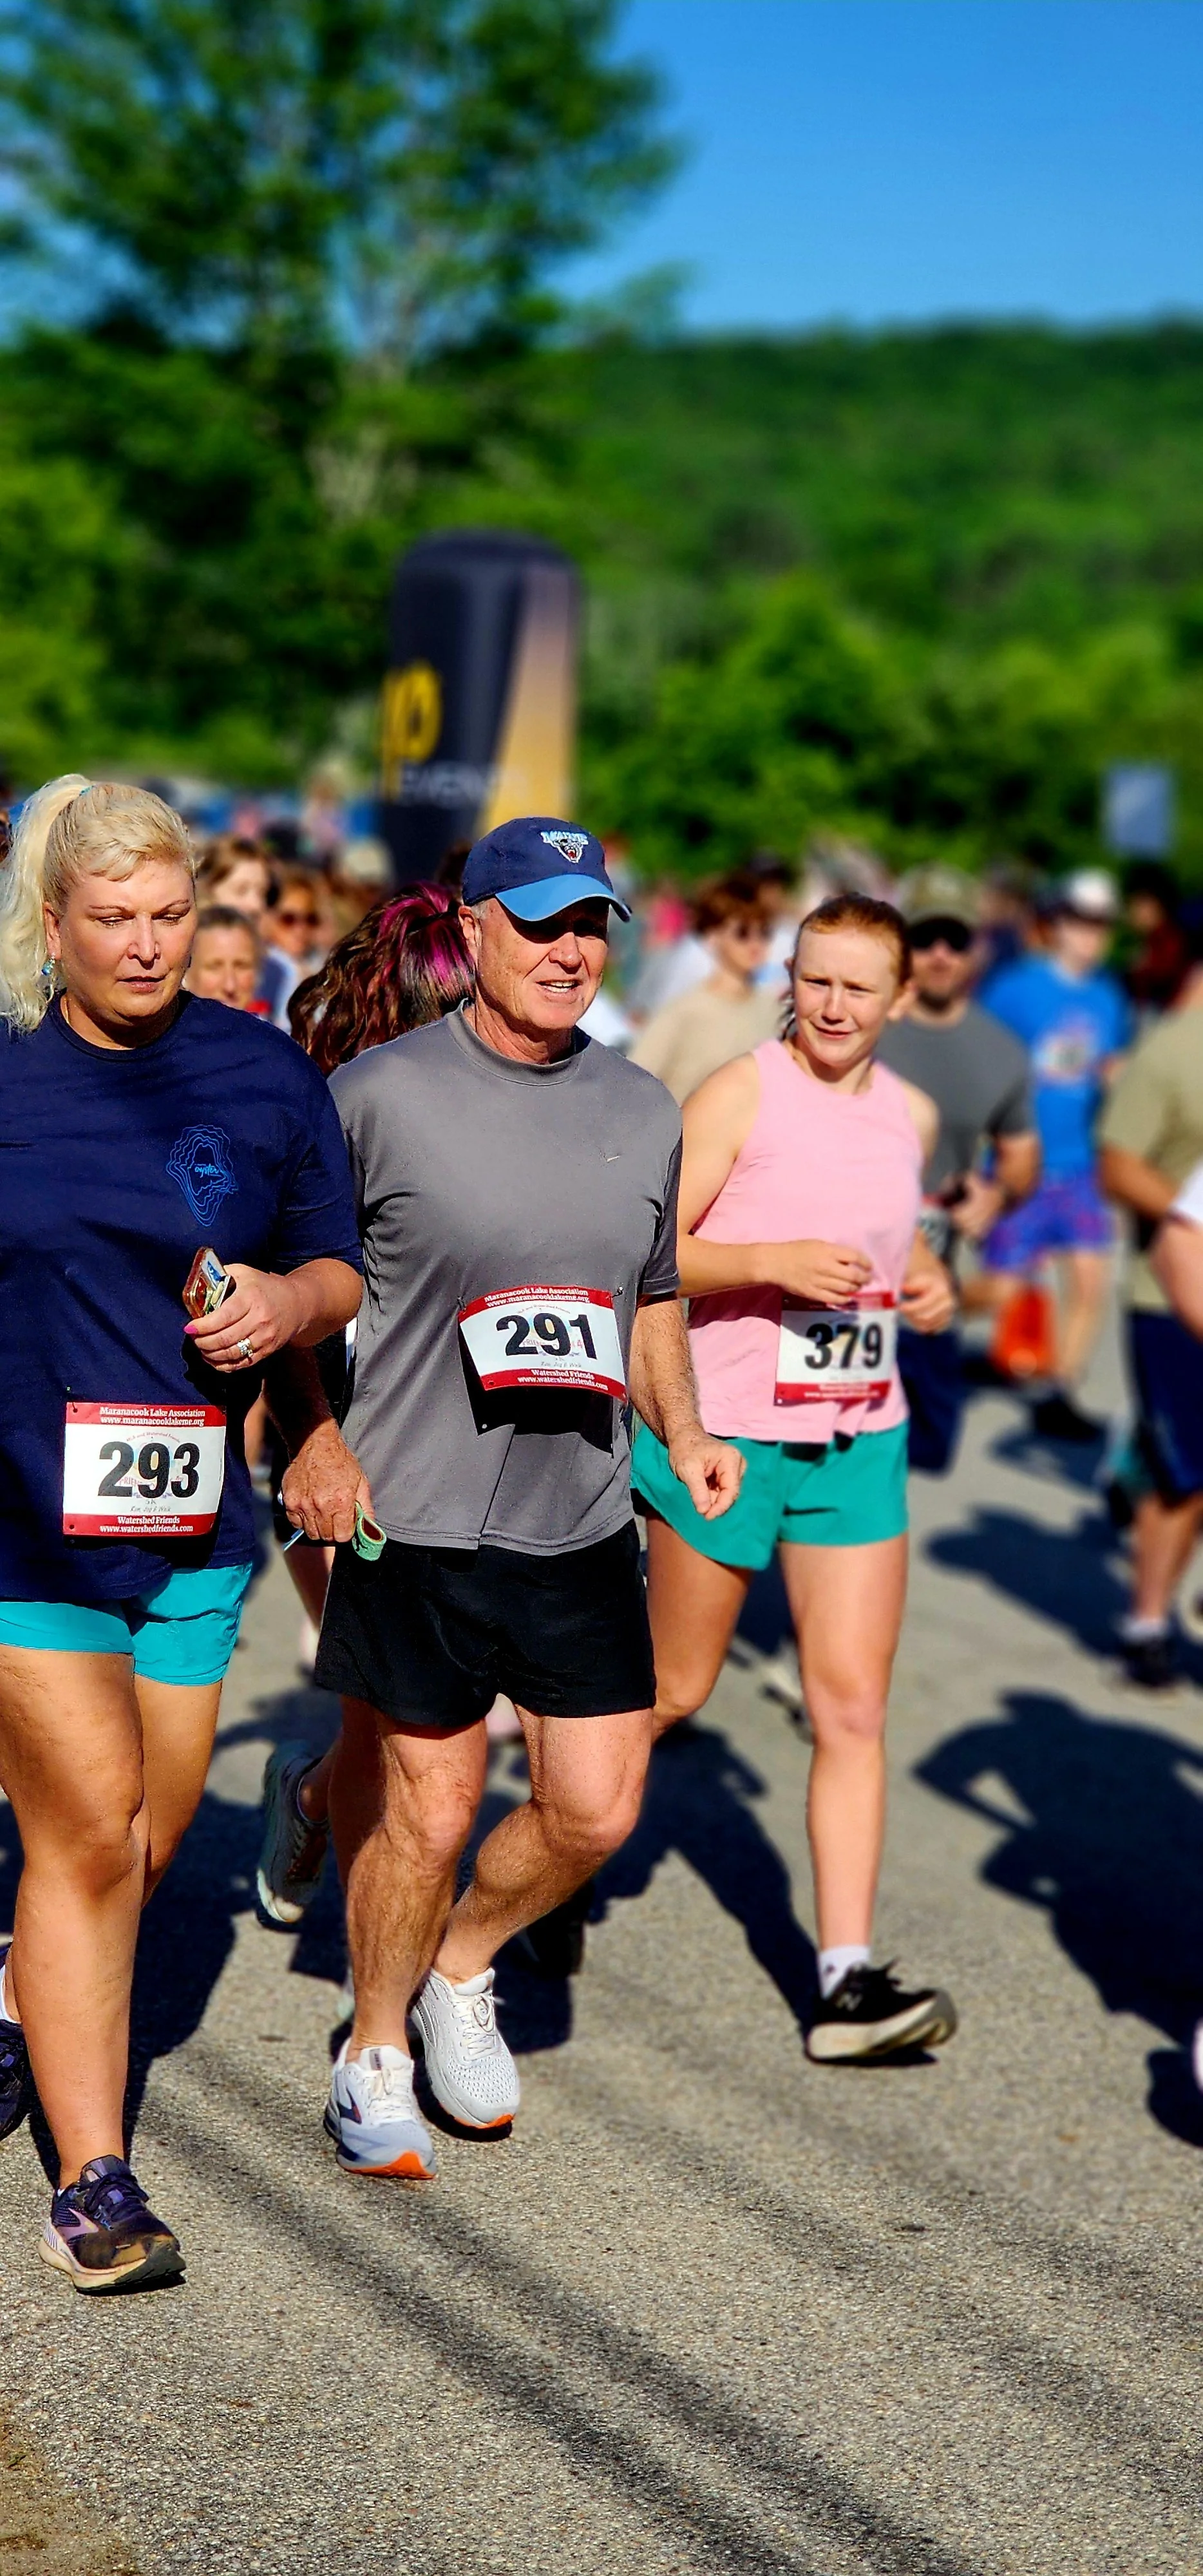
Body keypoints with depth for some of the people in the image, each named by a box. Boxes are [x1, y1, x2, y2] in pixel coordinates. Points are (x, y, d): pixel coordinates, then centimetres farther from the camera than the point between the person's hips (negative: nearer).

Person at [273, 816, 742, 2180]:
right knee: (425, 1815, 4)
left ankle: (460, 1969, 33)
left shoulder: (643, 1111, 9)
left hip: (582, 1523, 5)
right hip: (414, 1517, -4)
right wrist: (312, 1437, -9)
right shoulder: (379, 1092, -7)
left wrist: (680, 1429, 9)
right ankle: (373, 2054, 28)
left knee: (597, 1810, 4)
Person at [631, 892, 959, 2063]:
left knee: (853, 1708, -3)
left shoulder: (910, 1114, 7)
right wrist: (774, 1261, -24)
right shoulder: (740, 1094, -8)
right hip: (722, 1430, -4)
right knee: (672, 1692, 10)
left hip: (859, 1439, 4)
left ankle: (847, 1980, -2)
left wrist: (925, 1276, 5)